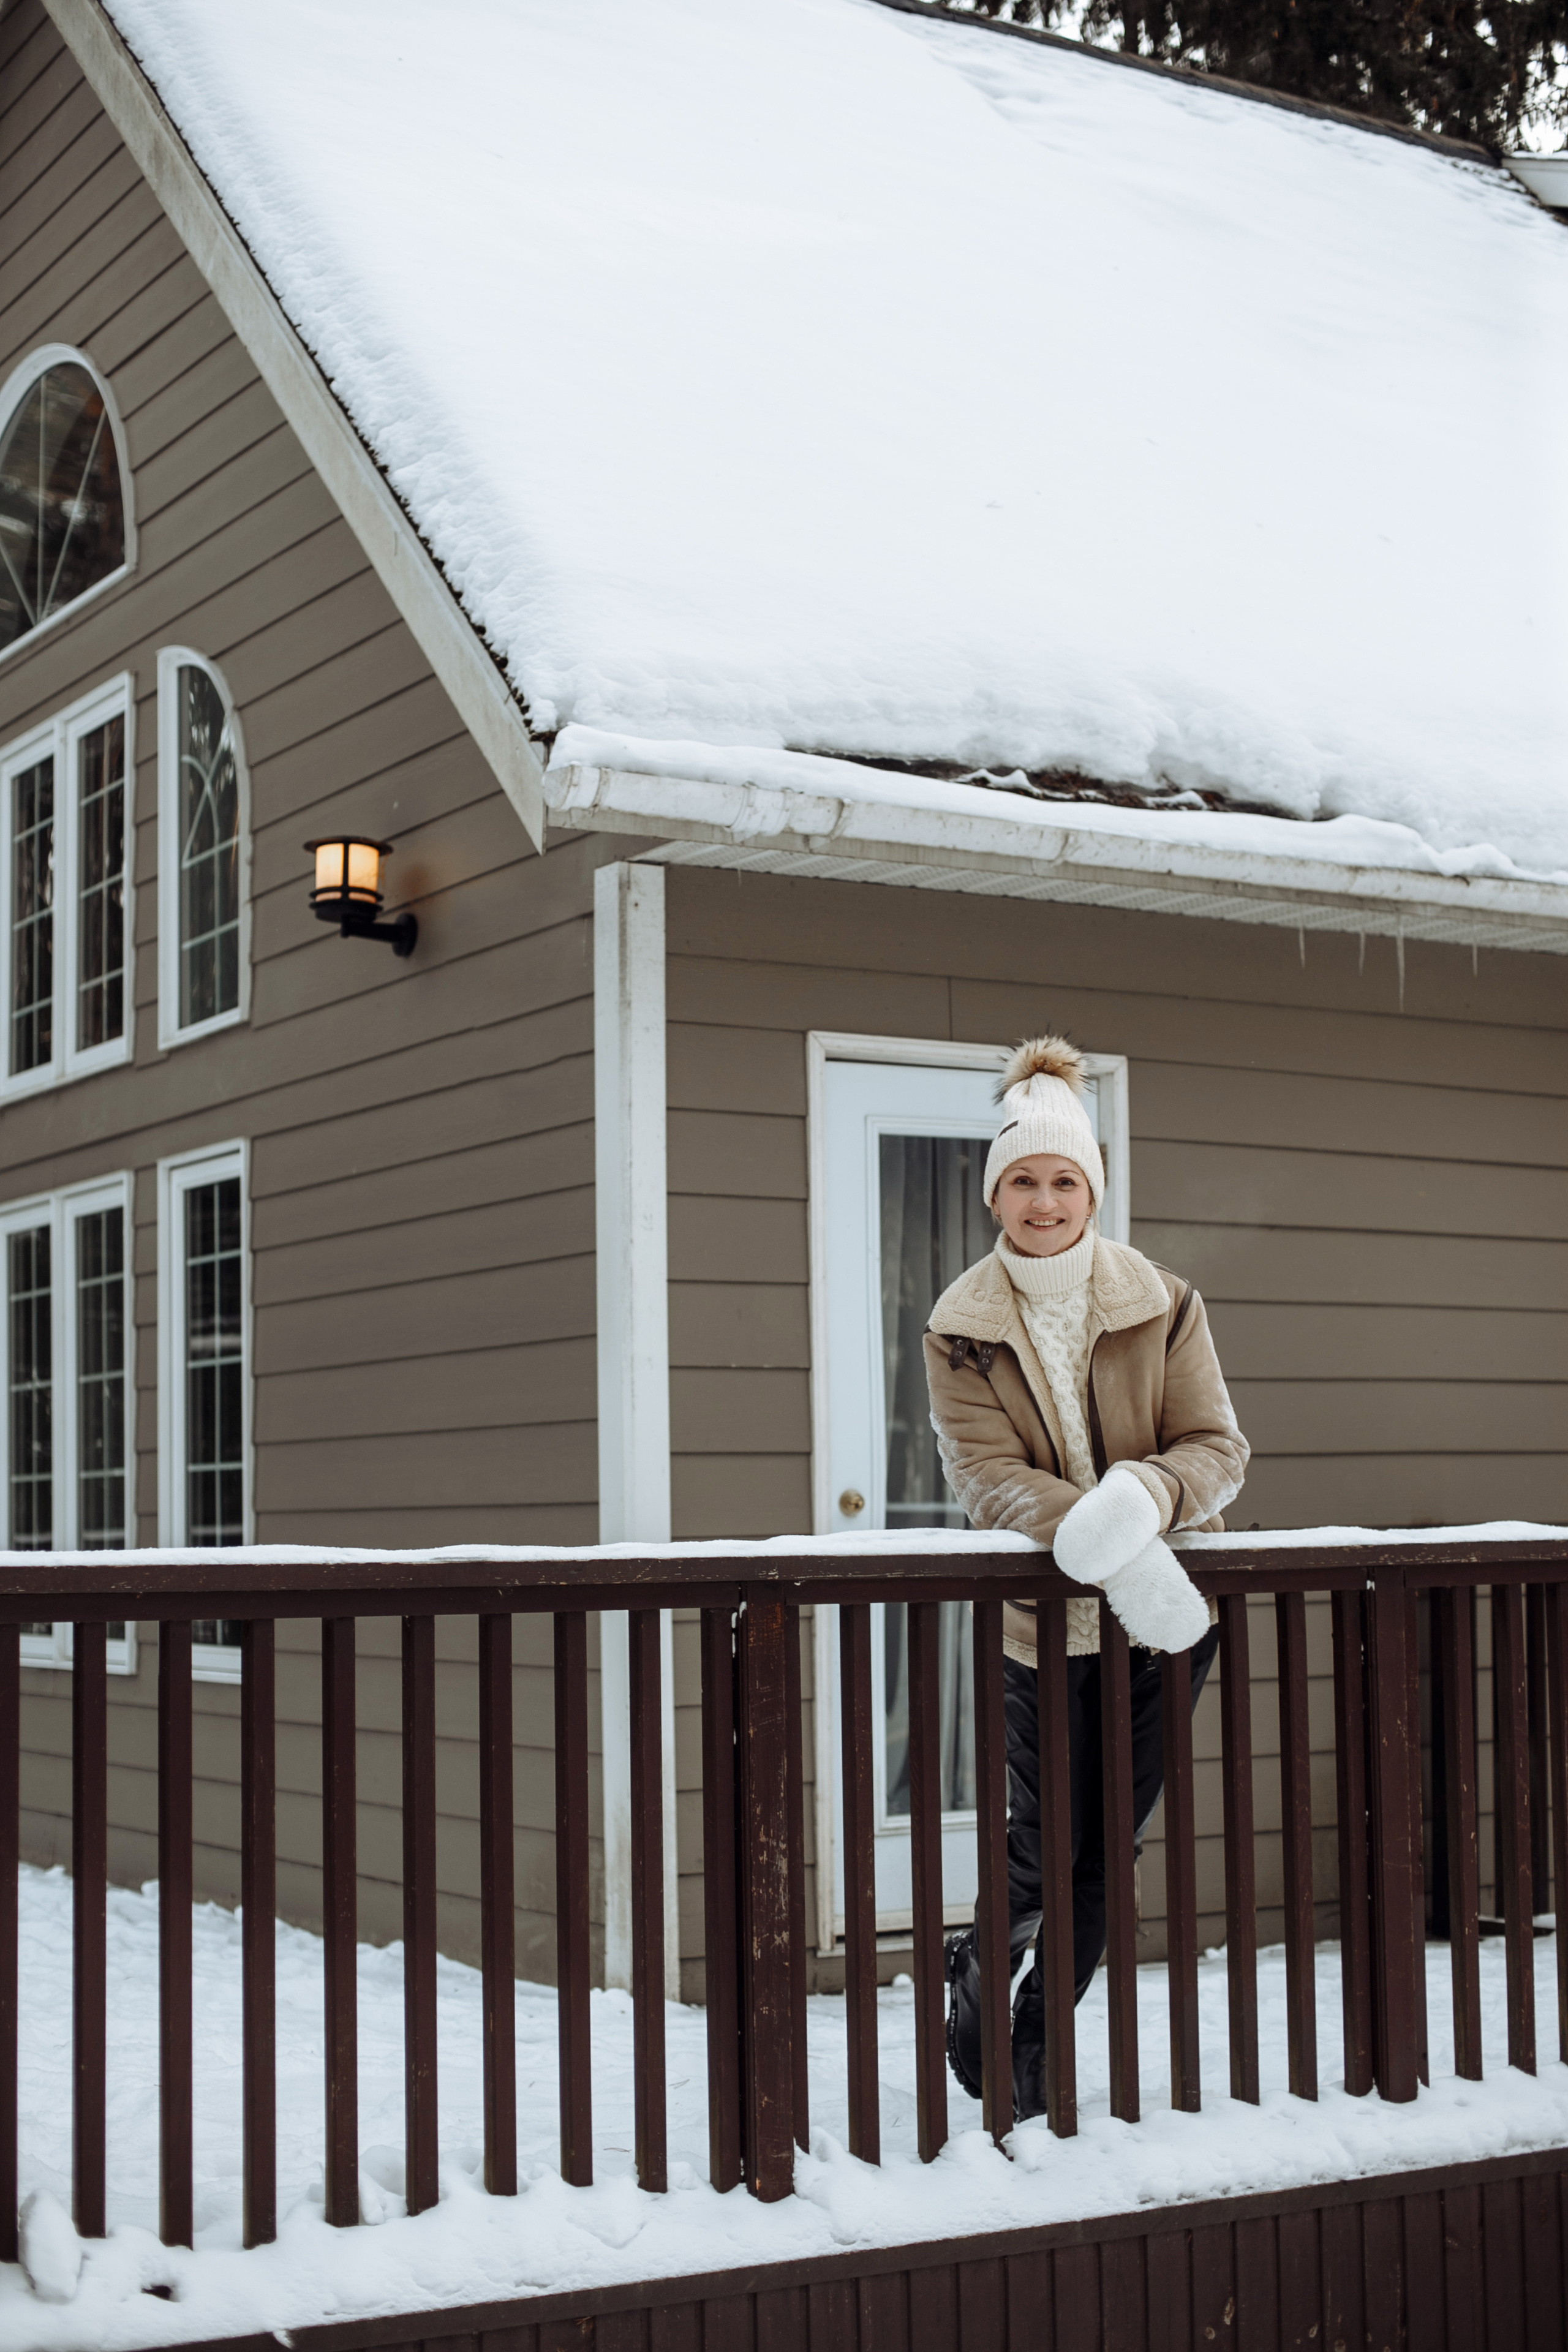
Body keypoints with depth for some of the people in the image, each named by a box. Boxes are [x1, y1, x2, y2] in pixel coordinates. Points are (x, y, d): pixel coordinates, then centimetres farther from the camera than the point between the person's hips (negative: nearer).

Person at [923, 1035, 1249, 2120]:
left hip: (1166, 1614, 1)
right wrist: (1091, 1536, -33)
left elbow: (1219, 1449, -6)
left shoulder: (1164, 1303, -2)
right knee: (1044, 1843, -1)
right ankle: (977, 1975, 32)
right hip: (1038, 1615, -1)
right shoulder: (961, 1328, -4)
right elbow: (984, 1473, -14)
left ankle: (1034, 2055, 25)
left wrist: (1141, 1496, -28)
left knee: (1105, 1846, 7)